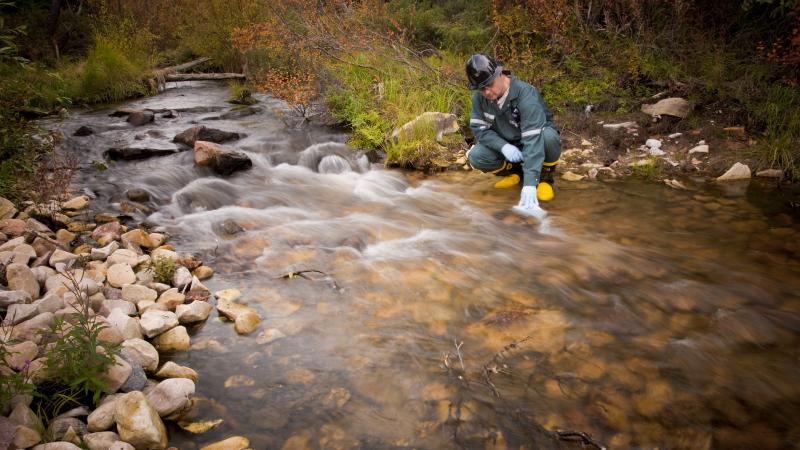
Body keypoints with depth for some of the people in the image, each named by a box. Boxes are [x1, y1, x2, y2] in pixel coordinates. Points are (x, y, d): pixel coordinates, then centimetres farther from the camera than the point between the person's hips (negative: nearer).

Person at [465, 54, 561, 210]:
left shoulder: (526, 94, -32)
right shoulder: (479, 97, -15)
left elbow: (533, 139, -39)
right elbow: (479, 128, -11)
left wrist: (529, 184, -47)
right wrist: (503, 146, -32)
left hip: (537, 138, -4)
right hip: (507, 145, 5)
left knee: (549, 136, -39)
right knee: (476, 157, -22)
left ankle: (545, 176, -7)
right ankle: (516, 172, 7)